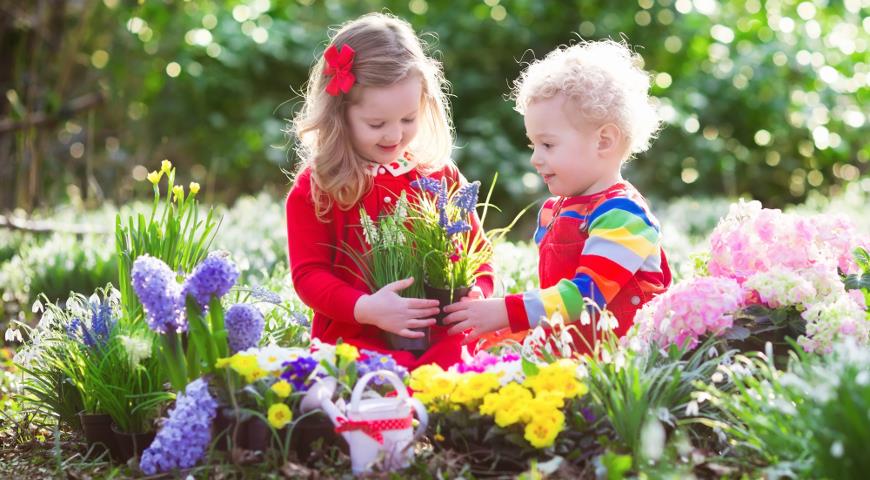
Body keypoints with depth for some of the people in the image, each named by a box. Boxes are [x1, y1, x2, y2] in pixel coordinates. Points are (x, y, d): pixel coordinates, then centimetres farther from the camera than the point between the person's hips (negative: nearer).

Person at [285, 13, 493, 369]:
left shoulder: (441, 175, 11)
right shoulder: (313, 188, 3)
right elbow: (308, 273, -2)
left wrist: (476, 292, -6)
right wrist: (365, 308, -21)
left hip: (437, 339, 2)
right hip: (351, 337, -2)